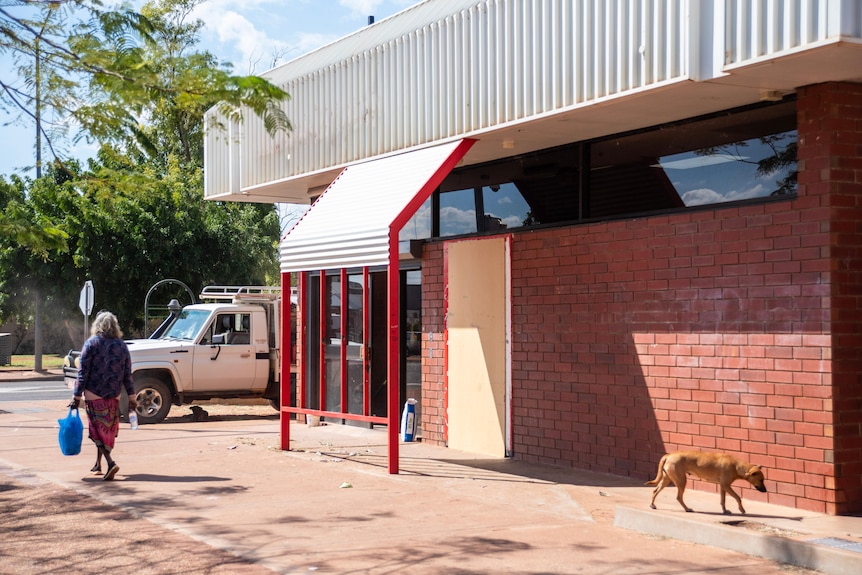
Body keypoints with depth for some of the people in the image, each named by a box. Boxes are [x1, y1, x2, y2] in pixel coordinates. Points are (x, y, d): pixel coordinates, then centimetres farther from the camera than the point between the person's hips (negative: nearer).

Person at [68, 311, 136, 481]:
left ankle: (110, 463, -20)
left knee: (98, 430, -2)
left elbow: (83, 372, -9)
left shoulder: (91, 343, -6)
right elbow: (127, 375, 5)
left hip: (94, 395, -4)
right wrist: (132, 397, 10)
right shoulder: (121, 346, 5)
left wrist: (77, 396, -6)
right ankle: (98, 465, 27)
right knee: (107, 430, 16)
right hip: (114, 396, 4)